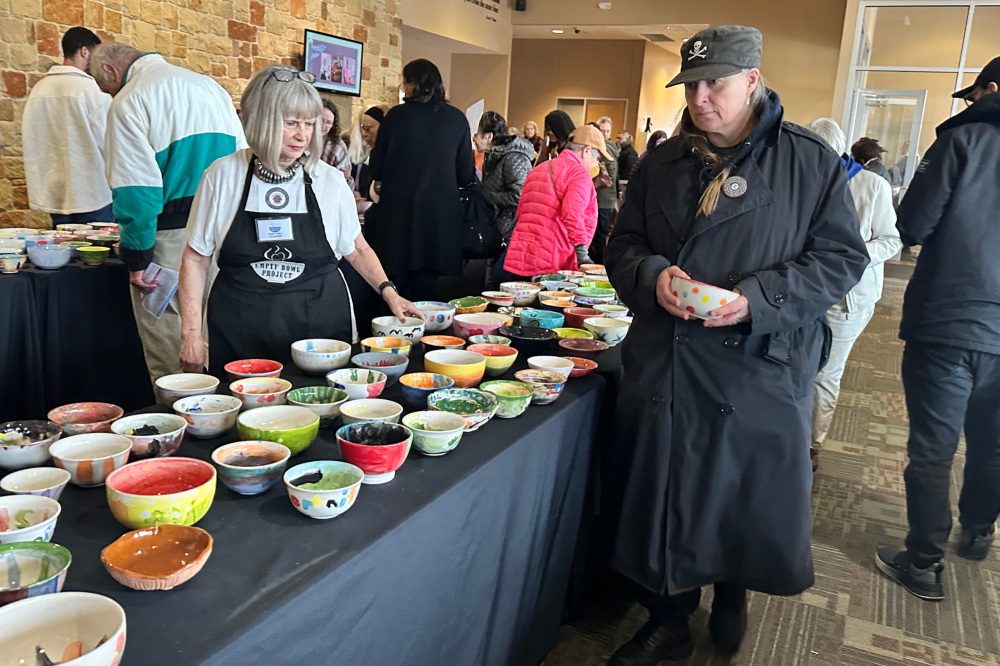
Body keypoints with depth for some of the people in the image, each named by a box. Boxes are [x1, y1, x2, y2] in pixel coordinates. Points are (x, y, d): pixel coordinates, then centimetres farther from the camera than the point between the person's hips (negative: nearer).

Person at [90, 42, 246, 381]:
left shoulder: (129, 102, -6)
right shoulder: (210, 85, 16)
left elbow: (135, 187, -14)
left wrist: (136, 257, -9)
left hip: (171, 237, -7)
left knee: (169, 354, 2)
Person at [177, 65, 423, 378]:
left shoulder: (330, 180, 1)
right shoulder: (223, 175, -1)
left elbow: (357, 250, 14)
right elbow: (196, 259, 4)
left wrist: (388, 291, -1)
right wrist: (192, 332, -2)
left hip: (322, 326, 1)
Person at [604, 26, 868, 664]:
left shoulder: (811, 161, -2)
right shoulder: (662, 163, 8)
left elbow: (842, 257, -3)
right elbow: (623, 246, 11)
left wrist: (758, 299, -18)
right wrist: (653, 276, -12)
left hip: (762, 372, -2)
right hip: (666, 367, 3)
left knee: (752, 498, 12)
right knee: (665, 494, 10)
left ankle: (733, 594, 43)